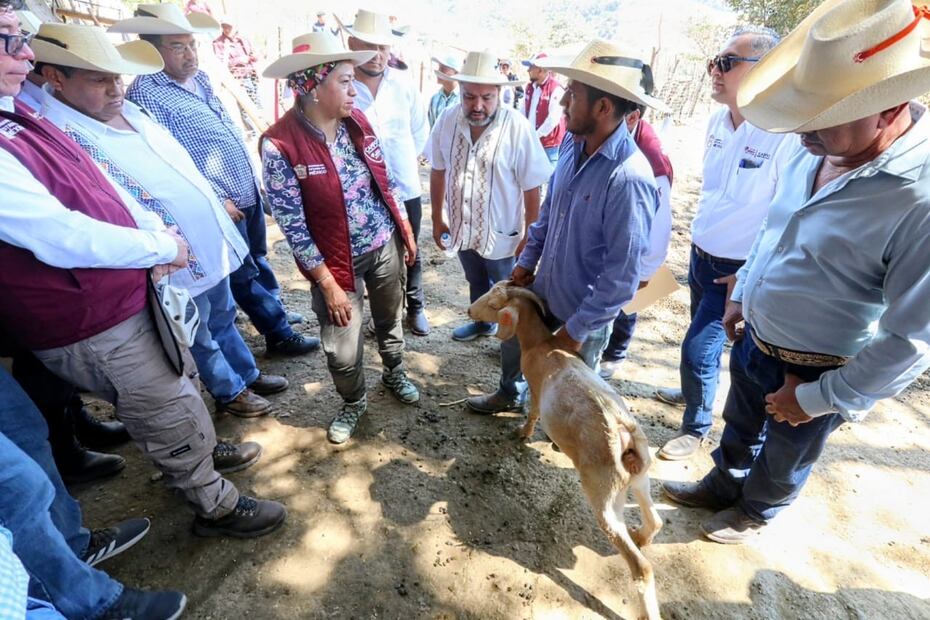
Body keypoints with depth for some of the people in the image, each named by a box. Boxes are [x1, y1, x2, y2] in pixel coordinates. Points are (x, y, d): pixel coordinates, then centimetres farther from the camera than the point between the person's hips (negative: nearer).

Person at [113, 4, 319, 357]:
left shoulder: (199, 77, 9)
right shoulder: (145, 93, -15)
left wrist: (253, 177, 17)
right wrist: (215, 199, -19)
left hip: (249, 193, 8)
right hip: (224, 205, -8)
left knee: (258, 260, 22)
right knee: (244, 275, 5)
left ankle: (273, 310, 41)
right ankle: (279, 335, 18)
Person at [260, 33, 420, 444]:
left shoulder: (357, 121, -3)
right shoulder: (279, 144, -19)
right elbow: (292, 227, -17)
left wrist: (406, 232, 9)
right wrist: (328, 284, -16)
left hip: (385, 244, 5)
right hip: (337, 261, -4)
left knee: (390, 320, 22)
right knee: (343, 349, 6)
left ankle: (394, 373, 51)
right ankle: (353, 403, 36)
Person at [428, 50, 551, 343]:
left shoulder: (518, 128, -22)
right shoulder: (447, 120, -9)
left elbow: (531, 189, -15)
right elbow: (438, 172, 3)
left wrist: (530, 237, -11)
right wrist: (437, 220, 7)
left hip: (501, 233, -4)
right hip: (462, 229, 5)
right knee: (476, 283, 28)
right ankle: (482, 322, 55)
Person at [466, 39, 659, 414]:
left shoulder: (628, 177, -31)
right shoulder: (572, 143, -8)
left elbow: (623, 274, -27)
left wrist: (578, 328, -19)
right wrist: (527, 260, 13)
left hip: (586, 309, -7)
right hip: (545, 286, 7)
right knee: (512, 337, 28)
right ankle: (510, 395, 57)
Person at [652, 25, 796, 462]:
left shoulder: (786, 135, -24)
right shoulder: (717, 122, 0)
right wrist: (698, 243, 17)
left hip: (738, 271, -7)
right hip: (700, 254, 7)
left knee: (698, 349, -2)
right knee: (703, 339, 24)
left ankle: (696, 428, 22)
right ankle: (693, 391, 48)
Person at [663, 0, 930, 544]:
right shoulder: (820, 150, -9)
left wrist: (820, 399, -16)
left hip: (812, 373, -6)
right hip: (753, 339, 6)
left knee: (783, 458, 23)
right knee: (738, 429, 29)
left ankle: (755, 513, 53)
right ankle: (722, 486, 58)